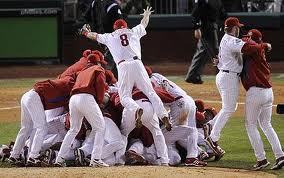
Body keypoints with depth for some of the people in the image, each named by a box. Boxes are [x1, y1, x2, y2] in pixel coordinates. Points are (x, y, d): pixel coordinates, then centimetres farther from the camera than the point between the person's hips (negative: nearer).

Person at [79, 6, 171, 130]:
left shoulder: (110, 37, 23)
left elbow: (95, 36, 41)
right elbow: (144, 23, 46)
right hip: (137, 63, 1)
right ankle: (163, 115, -22)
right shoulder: (134, 32, 25)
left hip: (123, 66, -1)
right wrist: (147, 14, 69)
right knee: (150, 92, -2)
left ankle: (136, 109, -37)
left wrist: (86, 33, 63)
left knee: (125, 96, -4)